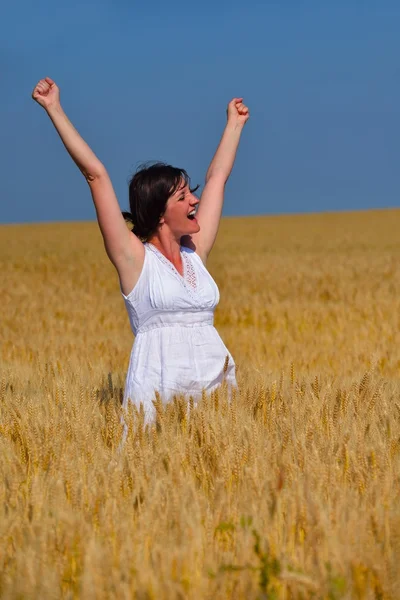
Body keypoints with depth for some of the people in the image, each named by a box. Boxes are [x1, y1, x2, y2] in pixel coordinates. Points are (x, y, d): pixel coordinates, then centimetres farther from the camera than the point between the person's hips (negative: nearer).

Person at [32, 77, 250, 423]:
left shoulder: (195, 252, 13)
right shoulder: (135, 258, -1)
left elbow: (217, 176, 25)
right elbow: (96, 174, -2)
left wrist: (235, 123, 35)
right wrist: (55, 110, -3)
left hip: (215, 383, 5)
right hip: (159, 391, -5)